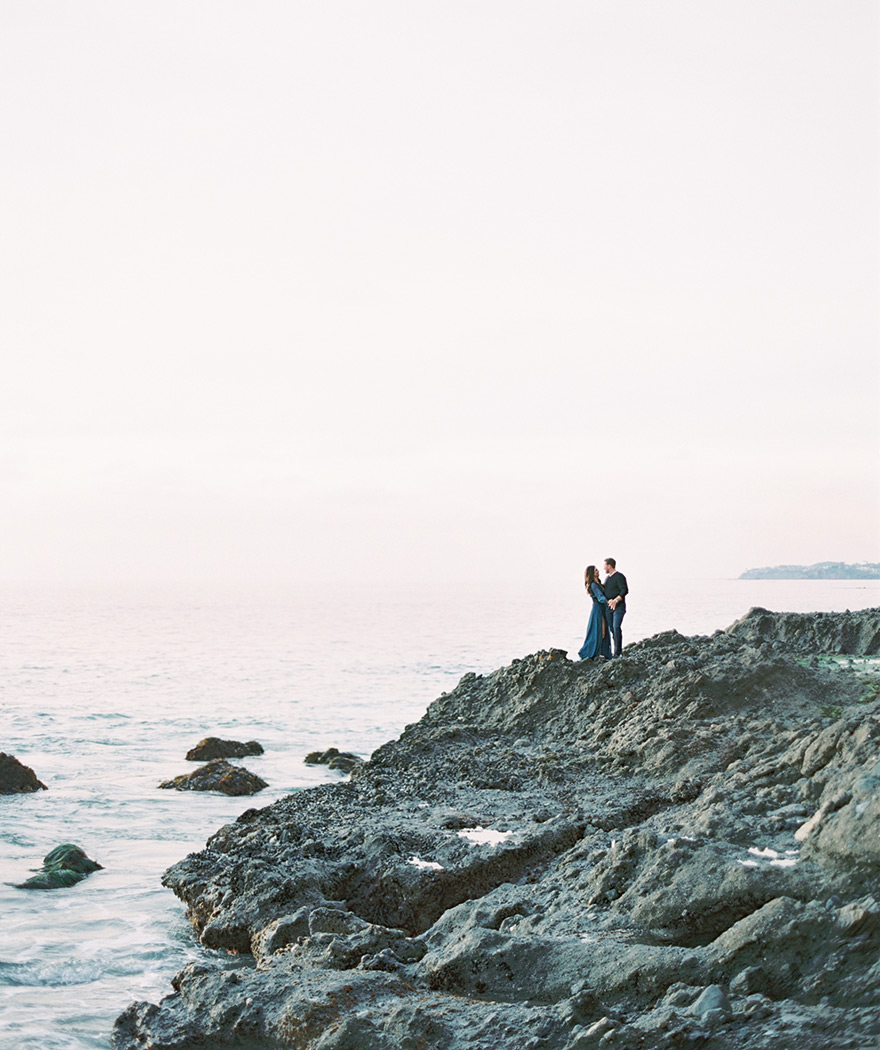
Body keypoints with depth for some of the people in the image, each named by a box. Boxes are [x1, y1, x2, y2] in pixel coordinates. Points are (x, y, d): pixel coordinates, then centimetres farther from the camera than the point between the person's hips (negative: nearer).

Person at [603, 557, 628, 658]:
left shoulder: (619, 576, -8)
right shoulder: (607, 577, 17)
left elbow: (624, 591, -19)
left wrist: (616, 600, -29)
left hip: (618, 607, -8)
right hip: (608, 607, 8)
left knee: (616, 627, -19)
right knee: (612, 629, 5)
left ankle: (617, 653, -20)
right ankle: (615, 651, 9)